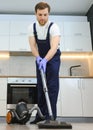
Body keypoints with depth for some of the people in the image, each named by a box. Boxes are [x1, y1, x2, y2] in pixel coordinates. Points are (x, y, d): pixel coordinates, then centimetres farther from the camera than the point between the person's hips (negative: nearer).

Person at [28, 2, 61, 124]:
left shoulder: (53, 27, -24)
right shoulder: (32, 27, -10)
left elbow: (54, 47, -36)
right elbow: (33, 45, -17)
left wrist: (45, 60, -51)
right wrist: (38, 58, -35)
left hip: (53, 57, -4)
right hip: (40, 58, 5)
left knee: (52, 85, -13)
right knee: (40, 85, 5)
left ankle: (50, 116, -10)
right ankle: (41, 114, 14)